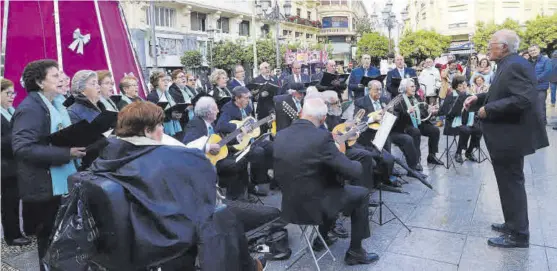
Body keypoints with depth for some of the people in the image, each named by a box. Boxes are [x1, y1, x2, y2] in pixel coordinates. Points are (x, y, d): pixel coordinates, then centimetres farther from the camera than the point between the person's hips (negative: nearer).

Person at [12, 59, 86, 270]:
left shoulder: (56, 103, 11)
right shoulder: (30, 108, -18)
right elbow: (22, 148, -27)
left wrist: (77, 145, 4)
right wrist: (66, 153, -28)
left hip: (61, 181, 8)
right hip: (45, 186, -8)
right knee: (50, 238, 6)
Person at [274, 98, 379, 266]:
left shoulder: (280, 135, -2)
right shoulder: (321, 137, -21)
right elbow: (354, 172, -17)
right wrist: (357, 164, 7)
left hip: (290, 206, 7)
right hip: (314, 206, -7)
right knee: (361, 194, 16)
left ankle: (322, 237, 41)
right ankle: (355, 252, 22)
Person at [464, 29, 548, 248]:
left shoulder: (515, 66, -20)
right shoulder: (508, 65, 12)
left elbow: (522, 99, -31)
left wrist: (488, 110, -24)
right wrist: (478, 98, 8)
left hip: (510, 137, -11)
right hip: (507, 136, 11)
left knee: (511, 185, -1)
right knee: (509, 183, 19)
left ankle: (518, 235, 10)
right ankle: (514, 224, 32)